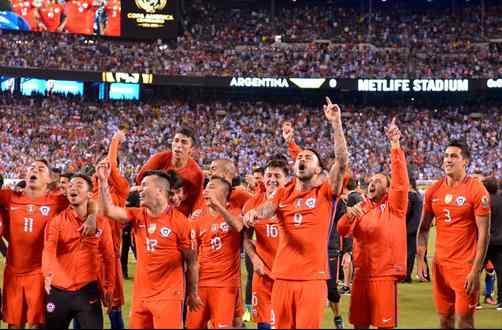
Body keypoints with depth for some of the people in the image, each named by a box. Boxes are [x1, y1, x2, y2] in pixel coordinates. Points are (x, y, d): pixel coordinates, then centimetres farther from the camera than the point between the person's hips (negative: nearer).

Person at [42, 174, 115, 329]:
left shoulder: (101, 222, 1)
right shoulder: (57, 221, -3)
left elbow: (108, 255, 8)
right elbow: (49, 248, -19)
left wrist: (109, 287, 8)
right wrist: (48, 272, -37)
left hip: (88, 291, 0)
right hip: (58, 291, 0)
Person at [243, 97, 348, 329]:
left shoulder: (325, 192, 3)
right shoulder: (283, 194, 13)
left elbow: (342, 162, -9)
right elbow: (267, 210, -4)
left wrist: (336, 124, -15)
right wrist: (254, 213, -29)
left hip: (313, 277, -3)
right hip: (283, 276, 3)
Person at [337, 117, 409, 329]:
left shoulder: (394, 206, 1)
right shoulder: (360, 208, 14)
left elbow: (400, 179, -13)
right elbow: (341, 231, 3)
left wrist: (395, 146, -22)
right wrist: (349, 215, -18)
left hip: (385, 274, -5)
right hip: (361, 274, 5)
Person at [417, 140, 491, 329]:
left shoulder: (476, 190, -9)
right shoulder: (433, 191, 6)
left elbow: (483, 234, -11)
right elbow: (424, 228, 14)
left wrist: (476, 270, -16)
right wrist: (420, 258, 3)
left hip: (465, 266, -5)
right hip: (440, 264, 5)